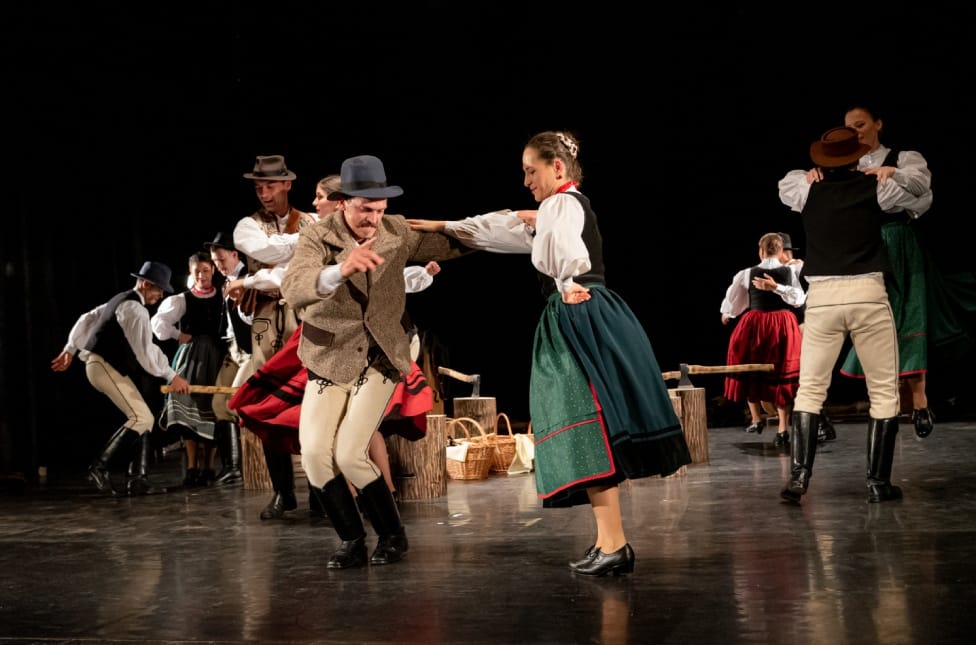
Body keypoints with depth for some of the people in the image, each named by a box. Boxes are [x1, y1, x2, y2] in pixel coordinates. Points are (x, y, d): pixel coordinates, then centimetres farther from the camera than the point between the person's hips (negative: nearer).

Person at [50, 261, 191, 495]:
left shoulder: (122, 300, 19)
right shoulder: (134, 309, -15)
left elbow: (87, 319, 26)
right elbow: (145, 350, -21)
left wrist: (70, 349, 30)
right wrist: (172, 376, -17)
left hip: (105, 366, 10)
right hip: (106, 367, -10)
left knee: (144, 419, 5)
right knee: (141, 418, -18)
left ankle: (139, 480, 0)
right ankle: (100, 467, -17)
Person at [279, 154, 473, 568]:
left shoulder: (396, 231, -3)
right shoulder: (317, 238, -13)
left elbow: (445, 245, 12)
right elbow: (293, 290, -31)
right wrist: (342, 269, -50)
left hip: (381, 358, 0)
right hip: (329, 359, 0)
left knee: (350, 455, -13)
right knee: (315, 455, -11)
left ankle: (392, 535, 8)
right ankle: (351, 541, 8)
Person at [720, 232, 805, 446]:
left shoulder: (747, 274, -1)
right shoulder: (790, 272, -2)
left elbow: (732, 297, 14)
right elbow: (799, 299, -12)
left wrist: (726, 313, 34)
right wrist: (776, 288, -15)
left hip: (753, 325, 0)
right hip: (783, 326, 0)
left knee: (750, 372, 19)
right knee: (782, 375, 3)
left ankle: (757, 419, 28)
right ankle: (783, 429, -4)